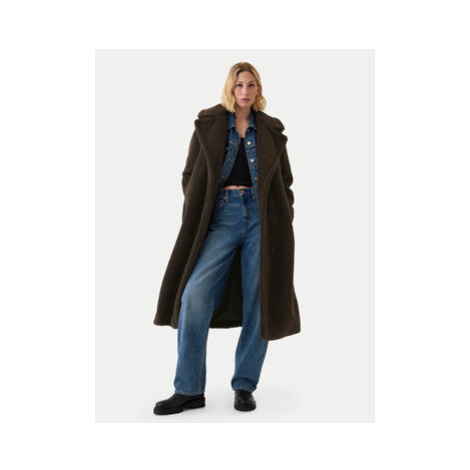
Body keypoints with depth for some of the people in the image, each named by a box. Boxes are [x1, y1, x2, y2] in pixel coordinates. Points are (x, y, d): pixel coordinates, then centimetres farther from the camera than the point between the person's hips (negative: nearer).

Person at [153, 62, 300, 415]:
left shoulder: (271, 129, 12)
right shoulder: (208, 124, 9)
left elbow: (286, 180, 16)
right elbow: (190, 175, 9)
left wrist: (285, 220, 5)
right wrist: (196, 220, 0)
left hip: (261, 217, 1)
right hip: (222, 216, -1)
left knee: (258, 302, -1)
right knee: (194, 296, -14)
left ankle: (245, 386, 13)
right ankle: (189, 390, -3)